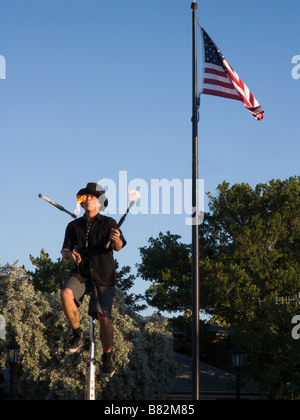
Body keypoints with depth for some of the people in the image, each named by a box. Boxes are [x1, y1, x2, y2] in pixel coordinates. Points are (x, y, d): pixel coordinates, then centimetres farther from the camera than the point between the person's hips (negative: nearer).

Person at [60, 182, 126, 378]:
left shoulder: (109, 223, 1)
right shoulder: (74, 226, 10)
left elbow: (118, 247, -11)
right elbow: (64, 250, 5)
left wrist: (116, 239, -36)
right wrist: (70, 254, -20)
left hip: (103, 276, -2)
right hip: (80, 274, 2)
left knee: (104, 318, -13)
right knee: (66, 293, -30)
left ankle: (108, 357, 10)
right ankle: (78, 335, -11)